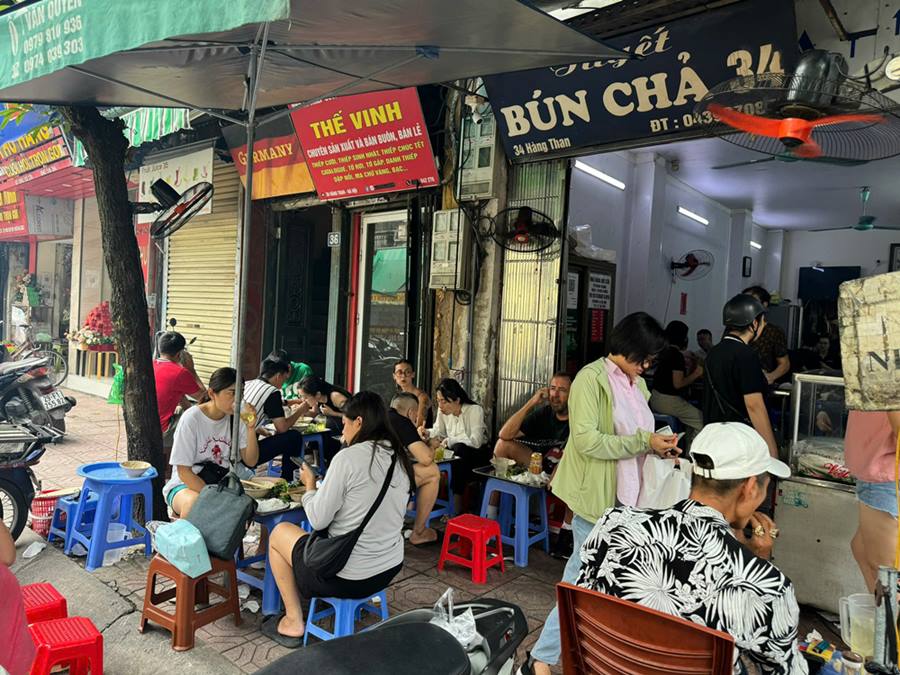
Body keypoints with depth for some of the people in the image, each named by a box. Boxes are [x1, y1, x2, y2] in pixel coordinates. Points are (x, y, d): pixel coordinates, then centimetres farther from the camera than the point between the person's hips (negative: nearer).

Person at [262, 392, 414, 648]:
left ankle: (293, 623, 21)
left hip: (347, 577, -7)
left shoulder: (348, 458, -21)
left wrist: (310, 485, 3)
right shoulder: (401, 459, 0)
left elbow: (318, 521, -15)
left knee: (279, 532, 17)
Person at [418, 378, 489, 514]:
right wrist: (426, 432, -17)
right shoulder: (443, 411, -5)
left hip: (477, 454, -5)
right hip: (455, 451, 5)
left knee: (460, 449, -37)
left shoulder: (475, 410, -21)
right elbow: (439, 431, 6)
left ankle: (456, 507, -31)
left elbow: (475, 441, -31)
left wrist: (445, 441, -34)